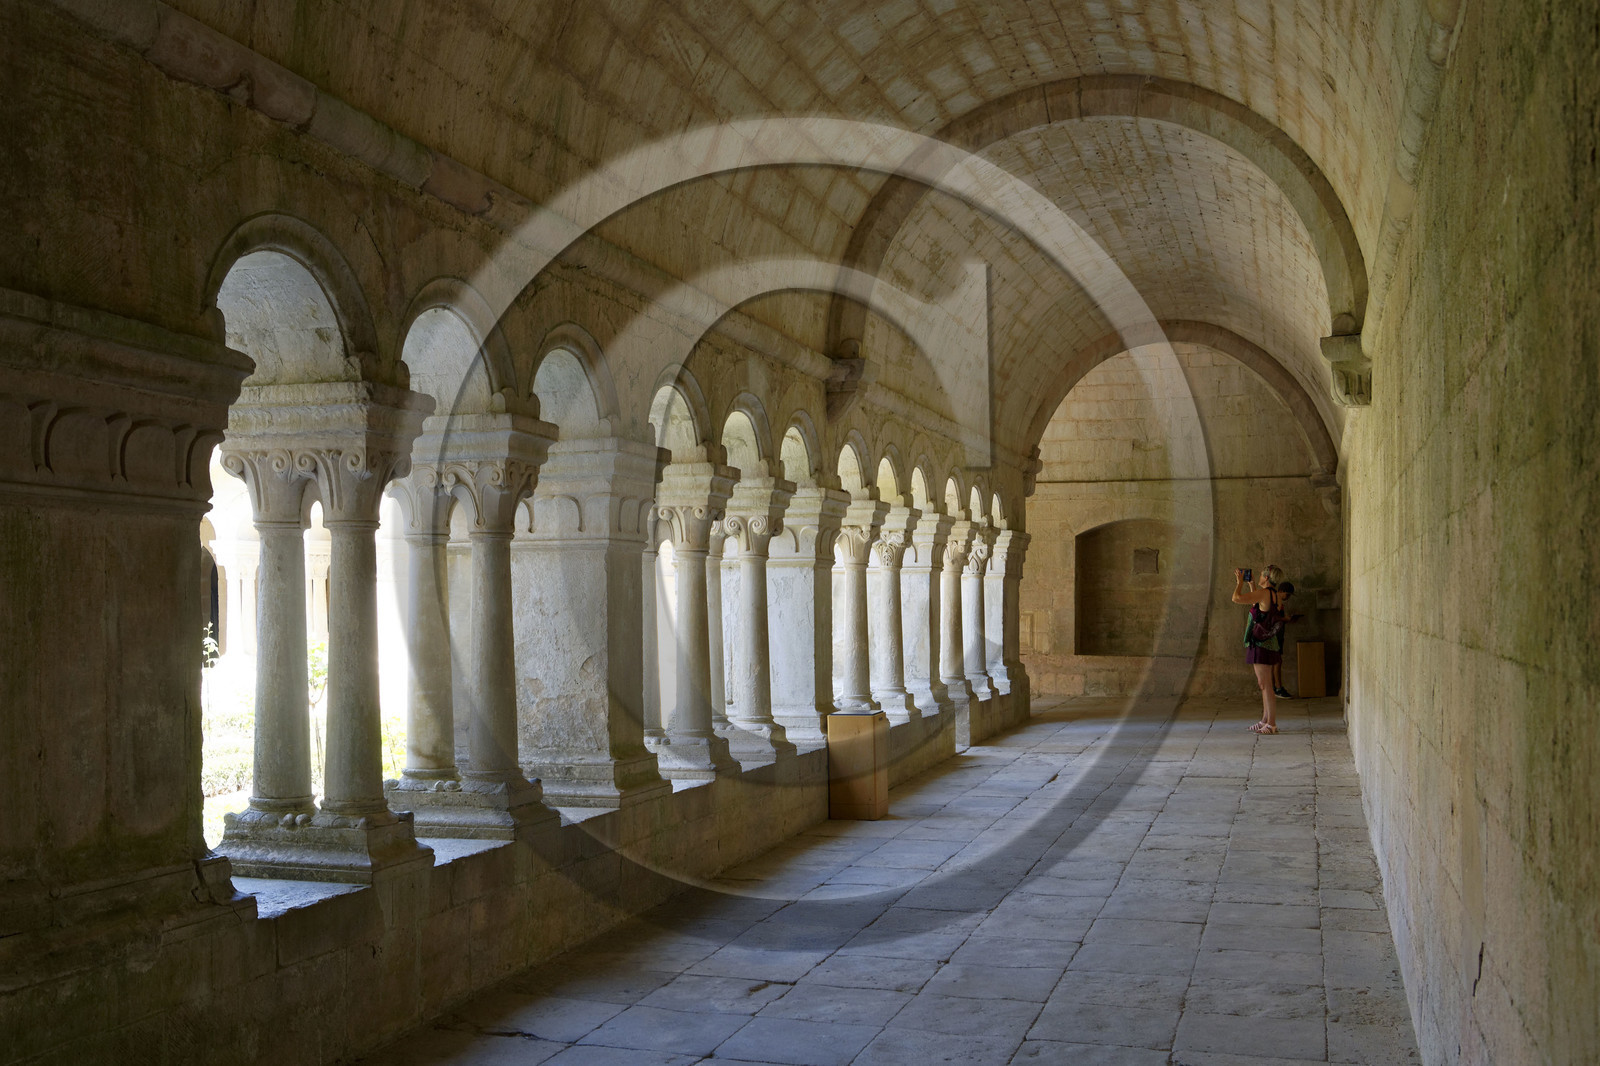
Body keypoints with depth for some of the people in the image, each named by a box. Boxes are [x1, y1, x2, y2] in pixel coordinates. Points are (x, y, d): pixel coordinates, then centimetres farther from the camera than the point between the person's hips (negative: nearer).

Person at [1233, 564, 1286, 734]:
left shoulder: (1264, 593, -17)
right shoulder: (1274, 595, 11)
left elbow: (1237, 598, -21)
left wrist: (1240, 582, -4)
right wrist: (1250, 583, 30)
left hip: (1261, 644, -10)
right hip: (1267, 644, 10)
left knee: (1265, 685, -7)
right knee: (1264, 685, 16)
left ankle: (1271, 724, -5)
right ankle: (1265, 721, 24)